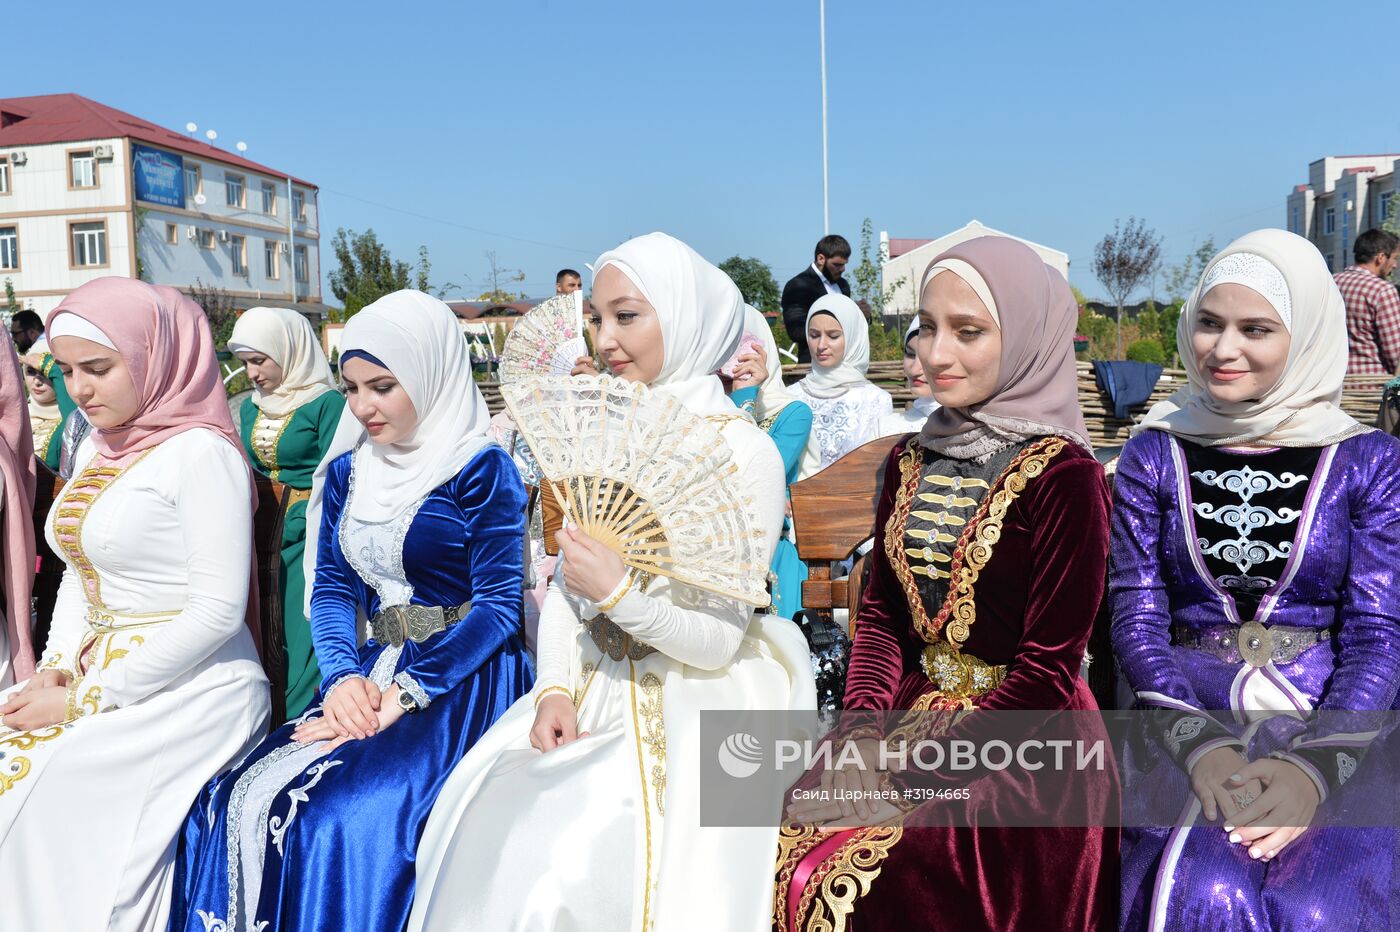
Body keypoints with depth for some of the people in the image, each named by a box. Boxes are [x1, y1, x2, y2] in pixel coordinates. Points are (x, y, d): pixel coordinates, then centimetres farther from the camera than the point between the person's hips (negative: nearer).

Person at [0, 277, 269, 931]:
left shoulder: (200, 452, -14)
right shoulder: (96, 448, 12)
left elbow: (218, 611, -20)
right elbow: (79, 574, 19)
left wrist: (84, 700, -15)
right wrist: (58, 669, 1)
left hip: (191, 692, -7)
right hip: (97, 672, 8)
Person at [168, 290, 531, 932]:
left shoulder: (481, 468, -8)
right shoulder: (347, 472, 12)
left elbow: (499, 602, -12)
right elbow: (331, 589, 10)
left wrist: (404, 695, -19)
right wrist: (343, 676, -10)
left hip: (461, 682, -6)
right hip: (372, 675, 6)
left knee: (350, 823, -25)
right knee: (231, 802, -11)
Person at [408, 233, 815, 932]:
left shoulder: (745, 452, -13)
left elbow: (719, 641, -14)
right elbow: (563, 583, 7)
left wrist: (617, 594, -28)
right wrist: (555, 689, -8)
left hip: (694, 708, -5)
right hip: (593, 689, 5)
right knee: (483, 824, -12)